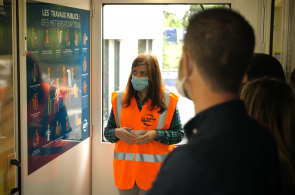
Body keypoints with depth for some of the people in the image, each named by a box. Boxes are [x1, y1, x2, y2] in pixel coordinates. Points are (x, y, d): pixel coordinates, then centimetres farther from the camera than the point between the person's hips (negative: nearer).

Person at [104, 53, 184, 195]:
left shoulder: (167, 100, -2)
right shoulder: (120, 99, 6)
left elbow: (179, 134, -2)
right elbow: (107, 132, 11)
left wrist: (156, 135, -16)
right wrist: (117, 133, -11)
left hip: (153, 172, -2)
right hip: (125, 168, 3)